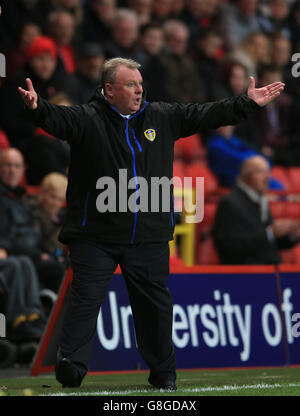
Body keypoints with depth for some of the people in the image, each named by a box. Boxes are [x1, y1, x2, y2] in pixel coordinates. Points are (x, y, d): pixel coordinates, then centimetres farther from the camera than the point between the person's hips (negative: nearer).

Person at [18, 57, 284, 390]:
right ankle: (71, 364, -10)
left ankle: (163, 373, 22)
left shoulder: (162, 118, 9)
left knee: (154, 302, 11)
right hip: (96, 234, -4)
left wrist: (248, 103, 16)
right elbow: (58, 119, -24)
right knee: (86, 297, -9)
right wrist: (37, 107, -46)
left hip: (149, 236, 4)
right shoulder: (88, 119, -6)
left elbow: (205, 115, 15)